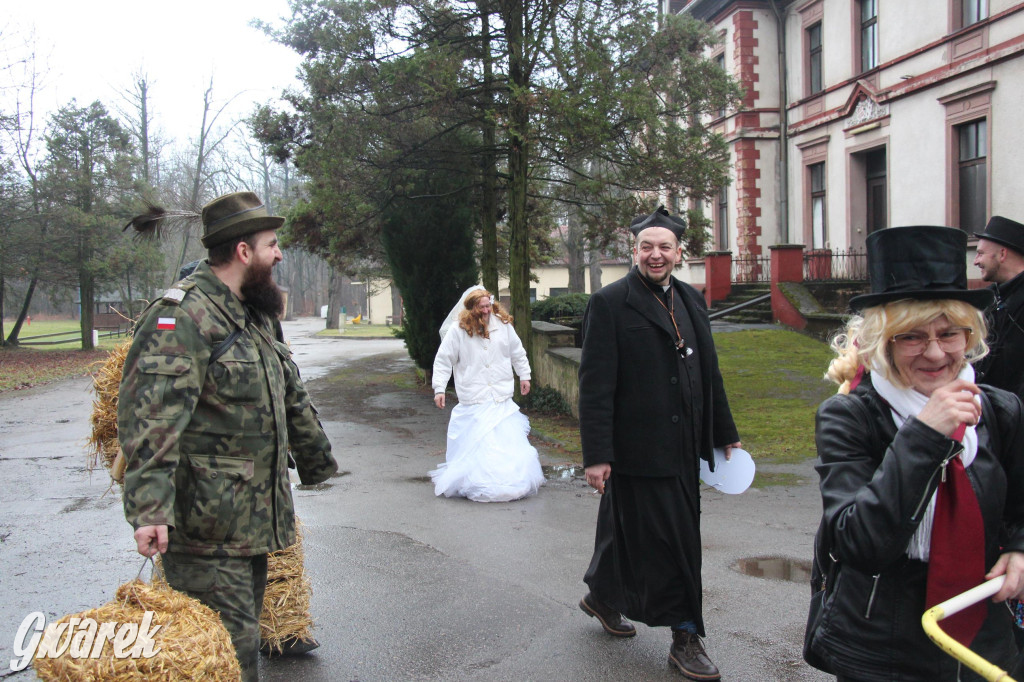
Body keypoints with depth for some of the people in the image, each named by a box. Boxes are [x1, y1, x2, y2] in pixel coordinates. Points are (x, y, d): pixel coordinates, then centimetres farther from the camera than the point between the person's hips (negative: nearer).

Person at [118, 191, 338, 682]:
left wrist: (317, 462, 32)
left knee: (246, 631, 16)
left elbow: (291, 397, 27)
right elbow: (150, 417, -23)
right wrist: (149, 508, -30)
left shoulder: (253, 315, 16)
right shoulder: (183, 315, -15)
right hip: (206, 526, -9)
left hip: (256, 519, 9)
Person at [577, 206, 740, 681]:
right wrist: (596, 455, -18)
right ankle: (685, 637, 15)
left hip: (683, 447, 7)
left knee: (627, 529, 18)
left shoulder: (692, 301, 12)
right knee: (665, 540, 0)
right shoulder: (609, 303, -10)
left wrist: (726, 434, 18)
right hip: (638, 449, -6)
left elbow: (709, 374, 18)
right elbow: (595, 386, -14)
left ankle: (602, 597, 39)